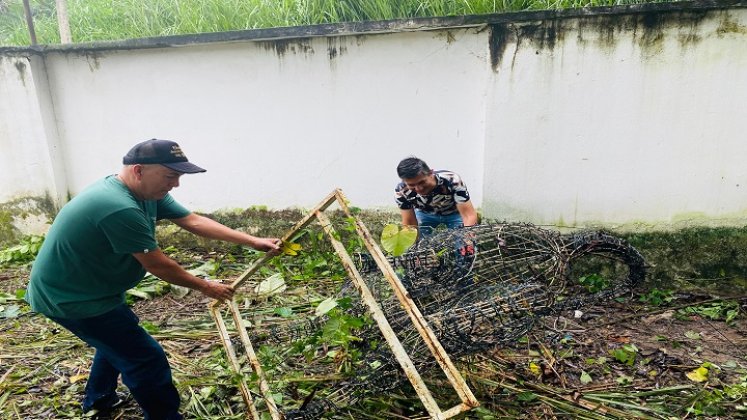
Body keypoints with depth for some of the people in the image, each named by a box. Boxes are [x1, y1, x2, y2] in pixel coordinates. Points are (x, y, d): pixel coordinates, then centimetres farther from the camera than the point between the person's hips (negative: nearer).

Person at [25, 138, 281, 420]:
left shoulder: (148, 193, -2)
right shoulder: (120, 208, -32)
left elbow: (193, 221, -6)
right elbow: (156, 264, -25)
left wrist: (254, 242, -11)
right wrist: (205, 287, -11)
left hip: (83, 286, 11)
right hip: (69, 298, -11)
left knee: (119, 339, 30)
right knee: (146, 358, -8)